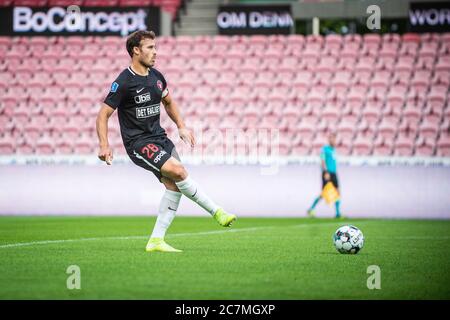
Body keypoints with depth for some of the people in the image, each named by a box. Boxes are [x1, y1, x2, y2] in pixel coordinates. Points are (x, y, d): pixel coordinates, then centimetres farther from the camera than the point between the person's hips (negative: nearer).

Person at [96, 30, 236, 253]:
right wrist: (104, 146, -23)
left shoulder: (156, 77, 7)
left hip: (159, 137, 8)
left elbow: (168, 102, 26)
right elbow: (103, 115, -12)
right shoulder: (123, 82, -14)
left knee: (174, 185, -6)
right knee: (177, 170, -25)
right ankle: (217, 212, -13)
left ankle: (156, 241, 2)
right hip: (138, 143, -8)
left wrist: (181, 127, 14)